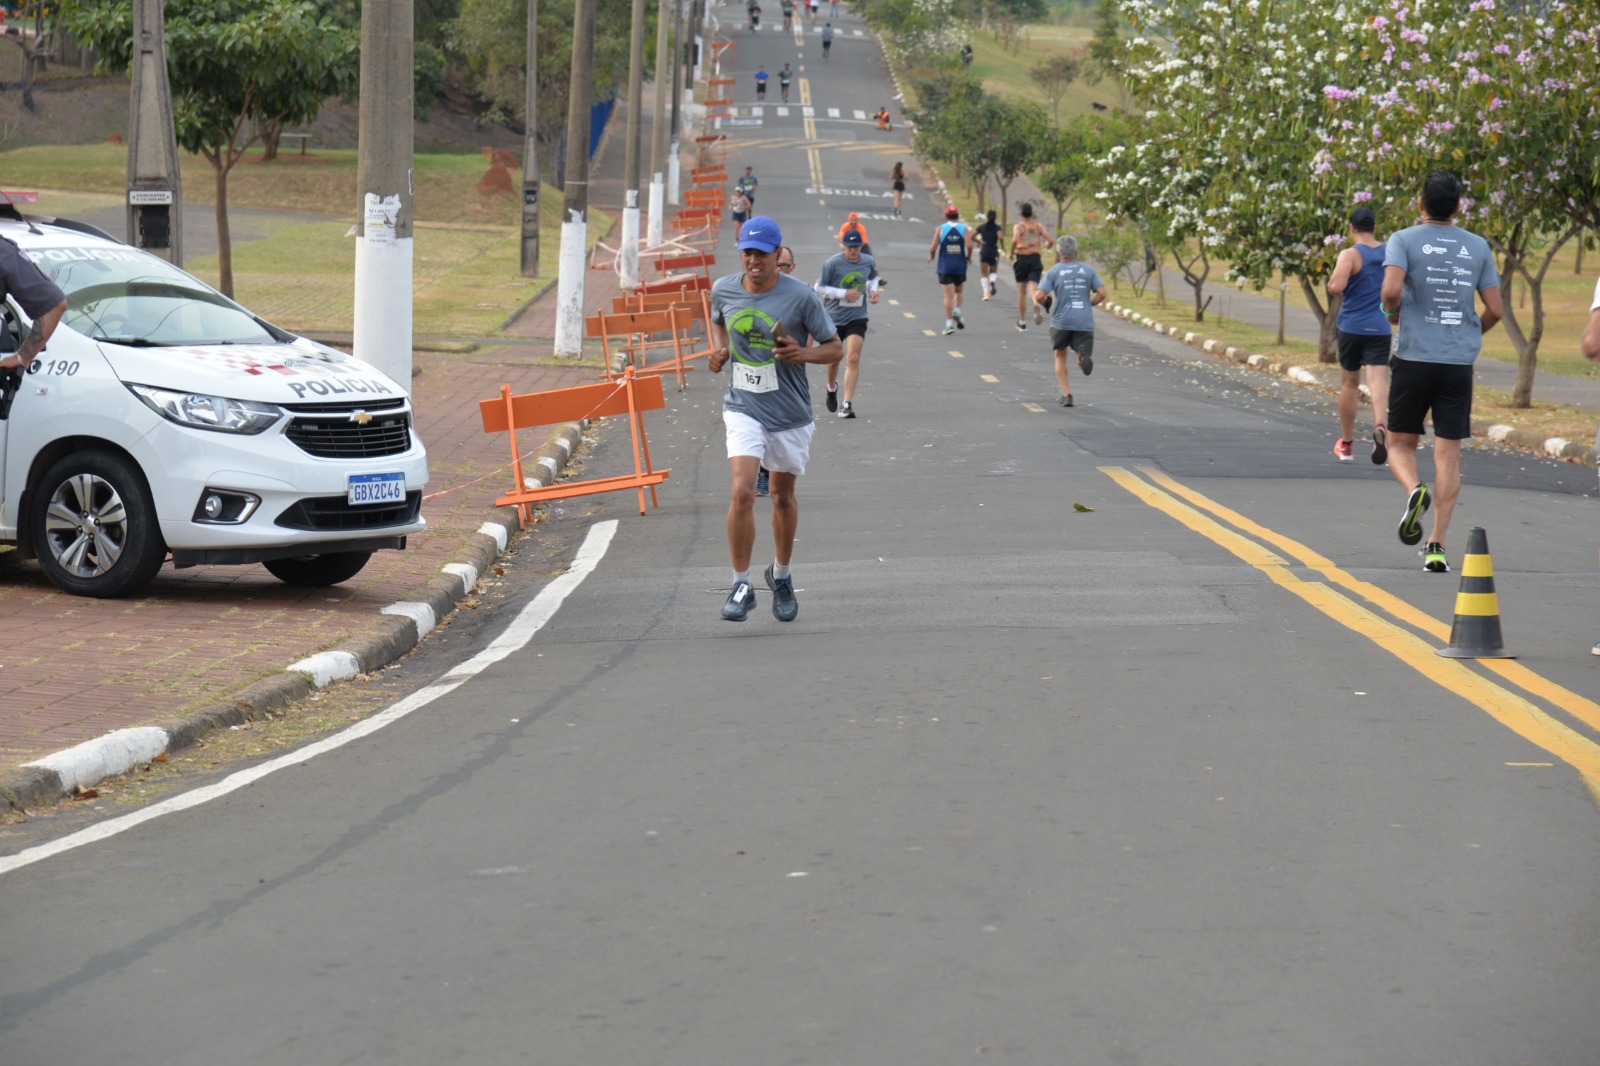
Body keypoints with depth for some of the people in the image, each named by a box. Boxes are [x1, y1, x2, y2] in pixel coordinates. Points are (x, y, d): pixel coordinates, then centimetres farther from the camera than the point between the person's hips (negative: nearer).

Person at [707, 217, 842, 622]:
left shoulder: (800, 297, -12)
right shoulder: (723, 290, -2)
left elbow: (835, 347, -4)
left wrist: (803, 353, -23)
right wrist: (719, 350, 1)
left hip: (790, 413, 0)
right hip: (743, 409, 1)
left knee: (783, 497, 14)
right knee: (742, 492, -18)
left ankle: (781, 575, 37)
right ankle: (741, 585, -8)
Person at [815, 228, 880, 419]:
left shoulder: (868, 262, 0)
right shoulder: (832, 263, -12)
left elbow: (873, 277, 22)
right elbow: (819, 287, -9)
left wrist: (872, 290, 1)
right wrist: (843, 293, -18)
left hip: (857, 318, 1)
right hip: (833, 317, -1)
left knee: (853, 358, -14)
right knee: (833, 359, 12)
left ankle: (847, 404, -13)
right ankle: (832, 388, 45)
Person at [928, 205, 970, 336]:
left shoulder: (941, 229, -2)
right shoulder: (963, 228, -1)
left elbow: (933, 248, -7)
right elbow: (969, 245, -14)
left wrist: (931, 256, 14)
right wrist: (968, 257, 4)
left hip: (945, 266, -1)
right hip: (960, 266, 1)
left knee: (948, 295, -1)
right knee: (958, 291, 22)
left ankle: (949, 323, -6)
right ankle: (957, 311, -2)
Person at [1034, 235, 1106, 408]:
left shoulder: (1053, 272, 1)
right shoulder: (1088, 270, 8)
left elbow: (1039, 296, -9)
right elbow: (1102, 293, 0)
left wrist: (1046, 304, 13)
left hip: (1061, 321, -1)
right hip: (1085, 322, 1)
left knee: (1060, 357, 20)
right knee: (1083, 362, 7)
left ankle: (1066, 394, 12)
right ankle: (1085, 358, -31)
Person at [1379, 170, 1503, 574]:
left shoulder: (1404, 241, -3)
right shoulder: (1478, 247, 7)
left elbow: (1391, 289, -18)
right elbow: (1494, 310, 5)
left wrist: (1393, 313, 3)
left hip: (1413, 359, -2)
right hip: (1460, 363, 2)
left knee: (1400, 443, 13)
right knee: (1448, 453, 4)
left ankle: (1414, 489, -19)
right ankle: (1437, 546, -1)